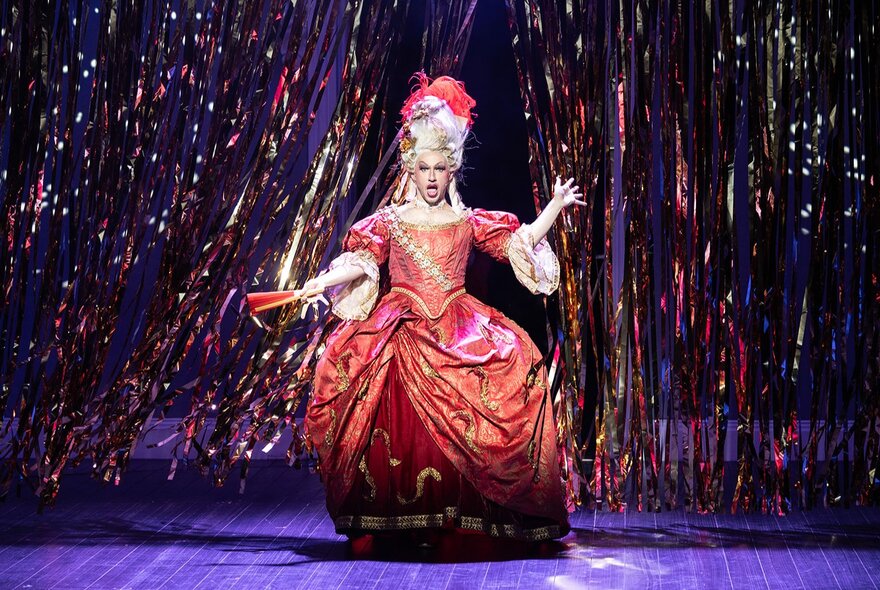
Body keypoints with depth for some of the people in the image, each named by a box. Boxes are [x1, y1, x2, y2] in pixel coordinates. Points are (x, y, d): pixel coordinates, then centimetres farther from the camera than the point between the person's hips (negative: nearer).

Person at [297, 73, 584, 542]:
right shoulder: (390, 221, 10)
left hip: (459, 334, 2)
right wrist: (319, 283, -14)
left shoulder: (469, 221, 13)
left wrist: (555, 206, 4)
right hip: (401, 329, -2)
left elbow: (521, 240, 12)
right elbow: (359, 261, 1)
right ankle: (373, 521, -11)